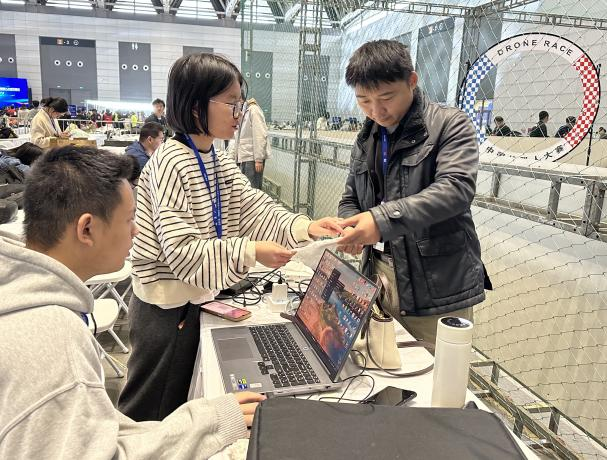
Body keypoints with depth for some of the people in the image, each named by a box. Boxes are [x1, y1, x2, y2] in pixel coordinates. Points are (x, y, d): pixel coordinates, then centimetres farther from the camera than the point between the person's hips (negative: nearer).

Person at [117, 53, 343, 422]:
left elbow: (254, 208, -2)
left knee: (177, 403, 24)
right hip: (166, 306, -8)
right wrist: (250, 252, -35)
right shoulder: (171, 163, -22)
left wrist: (305, 227, -17)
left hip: (192, 299, 8)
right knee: (150, 412, 11)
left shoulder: (220, 163, 6)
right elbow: (180, 248, -27)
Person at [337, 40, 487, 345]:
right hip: (378, 280, 5)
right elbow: (350, 199, 16)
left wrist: (383, 219, -34)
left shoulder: (450, 125, -6)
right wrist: (351, 228, -7)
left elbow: (457, 188, -22)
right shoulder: (367, 138, 12)